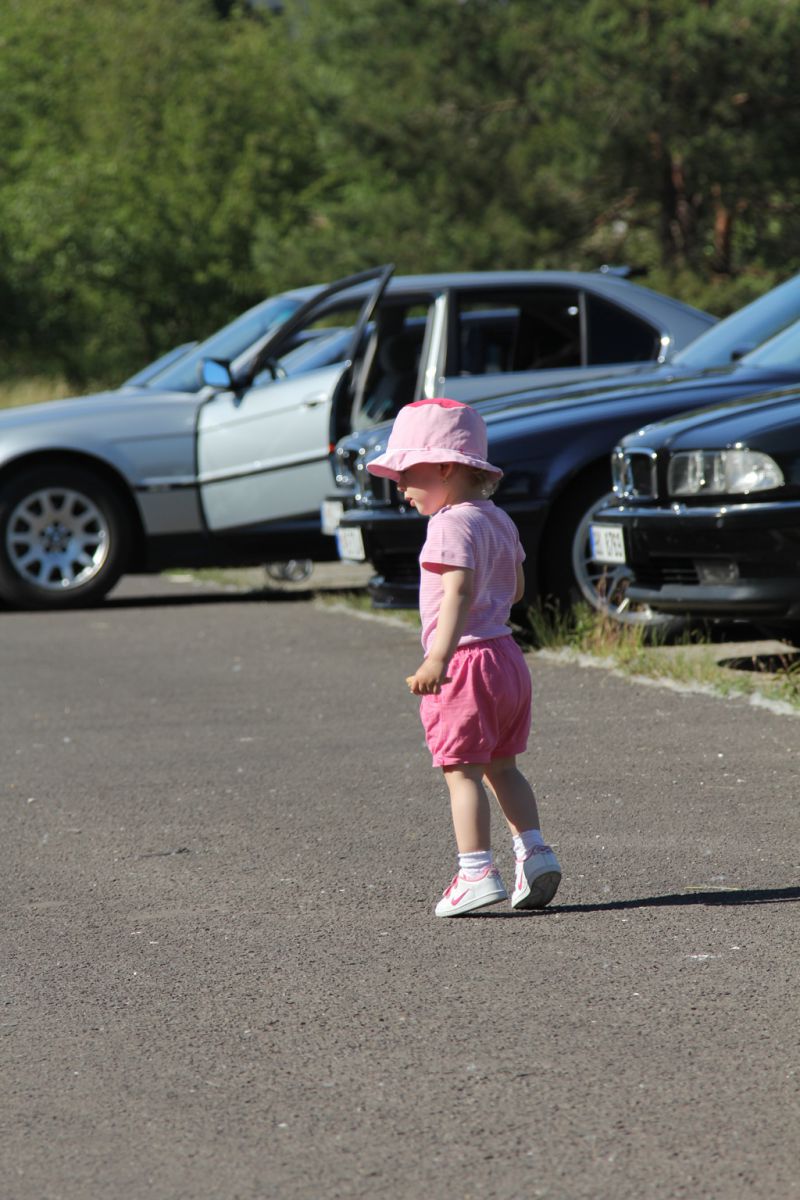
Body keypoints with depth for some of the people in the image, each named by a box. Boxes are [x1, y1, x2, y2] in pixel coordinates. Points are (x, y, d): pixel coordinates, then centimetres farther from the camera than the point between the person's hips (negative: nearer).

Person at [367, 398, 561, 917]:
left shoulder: (452, 524, -16)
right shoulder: (500, 520, 13)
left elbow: (460, 589, -29)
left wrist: (440, 656, -37)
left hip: (467, 661, -9)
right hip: (506, 655, 9)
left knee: (463, 772, -4)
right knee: (501, 767, 18)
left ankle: (476, 871, -7)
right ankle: (535, 851, 11)